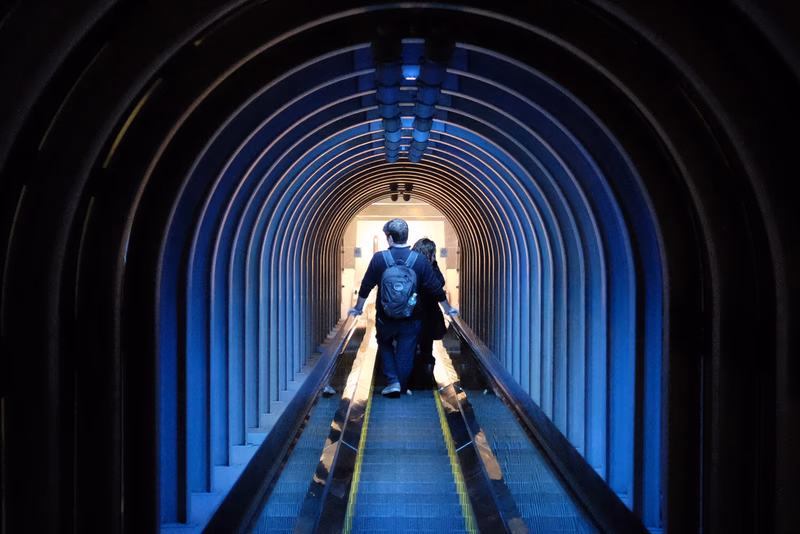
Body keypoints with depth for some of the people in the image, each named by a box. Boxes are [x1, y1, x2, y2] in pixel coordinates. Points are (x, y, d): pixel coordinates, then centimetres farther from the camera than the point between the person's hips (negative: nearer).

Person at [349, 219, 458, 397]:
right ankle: (401, 388, 24)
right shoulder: (420, 261, -11)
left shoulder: (379, 259, -12)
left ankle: (392, 381, 9)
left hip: (385, 317, 0)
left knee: (385, 346, 24)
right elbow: (436, 289, -4)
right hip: (411, 319, 0)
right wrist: (448, 309, 13)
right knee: (405, 354, 15)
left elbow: (366, 287, -2)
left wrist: (358, 308, 15)